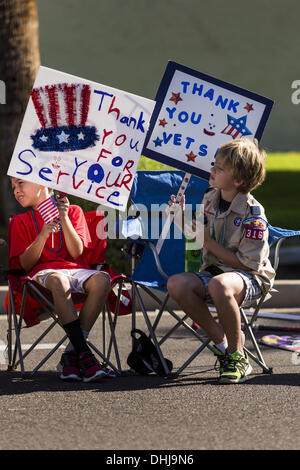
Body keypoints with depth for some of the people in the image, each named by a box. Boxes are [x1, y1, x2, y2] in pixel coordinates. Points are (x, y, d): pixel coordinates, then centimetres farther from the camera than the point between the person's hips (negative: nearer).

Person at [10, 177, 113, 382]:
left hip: (77, 270, 1)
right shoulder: (23, 221, 16)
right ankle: (85, 355, -47)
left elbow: (77, 252, 3)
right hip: (44, 272, -1)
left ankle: (71, 356, -36)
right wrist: (43, 234, -9)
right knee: (58, 281, -41)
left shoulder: (73, 211, 15)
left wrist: (64, 218, -6)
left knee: (102, 279, -36)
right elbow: (26, 264, 5)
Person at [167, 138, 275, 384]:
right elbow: (198, 240, 18)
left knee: (220, 285, -41)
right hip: (214, 270, 7)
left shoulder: (253, 214, -17)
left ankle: (238, 356, -21)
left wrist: (209, 242, -17)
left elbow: (248, 263, -18)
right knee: (177, 284, -24)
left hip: (251, 278, -7)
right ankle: (221, 341, -9)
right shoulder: (210, 199, 5)